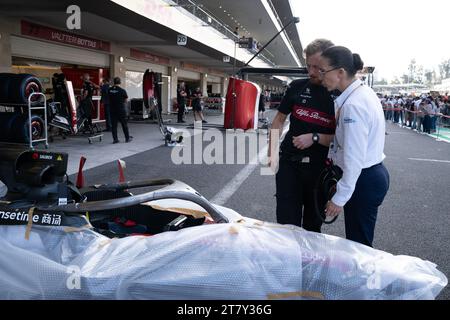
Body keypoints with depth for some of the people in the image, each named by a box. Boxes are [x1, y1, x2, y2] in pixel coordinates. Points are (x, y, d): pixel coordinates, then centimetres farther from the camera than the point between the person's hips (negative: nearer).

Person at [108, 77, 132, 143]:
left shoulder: (109, 90, 0)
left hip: (112, 110, 3)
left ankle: (115, 139, 8)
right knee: (124, 124, 8)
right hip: (121, 110, -3)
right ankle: (127, 138, 16)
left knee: (113, 125, 7)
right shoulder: (122, 91, -11)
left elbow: (109, 99, 8)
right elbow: (125, 100, -3)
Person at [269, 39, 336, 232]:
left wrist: (315, 138, -20)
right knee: (286, 220, 4)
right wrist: (271, 153, 2)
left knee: (313, 224, 15)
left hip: (320, 167, -1)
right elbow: (280, 119, 9)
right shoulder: (297, 87, 1)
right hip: (289, 163, 1)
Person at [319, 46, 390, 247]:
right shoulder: (363, 91, 6)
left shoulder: (352, 105, -23)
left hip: (363, 180, -9)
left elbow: (354, 158, -23)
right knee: (359, 241, 20)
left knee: (358, 244, 6)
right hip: (374, 173, 9)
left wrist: (339, 198, -16)